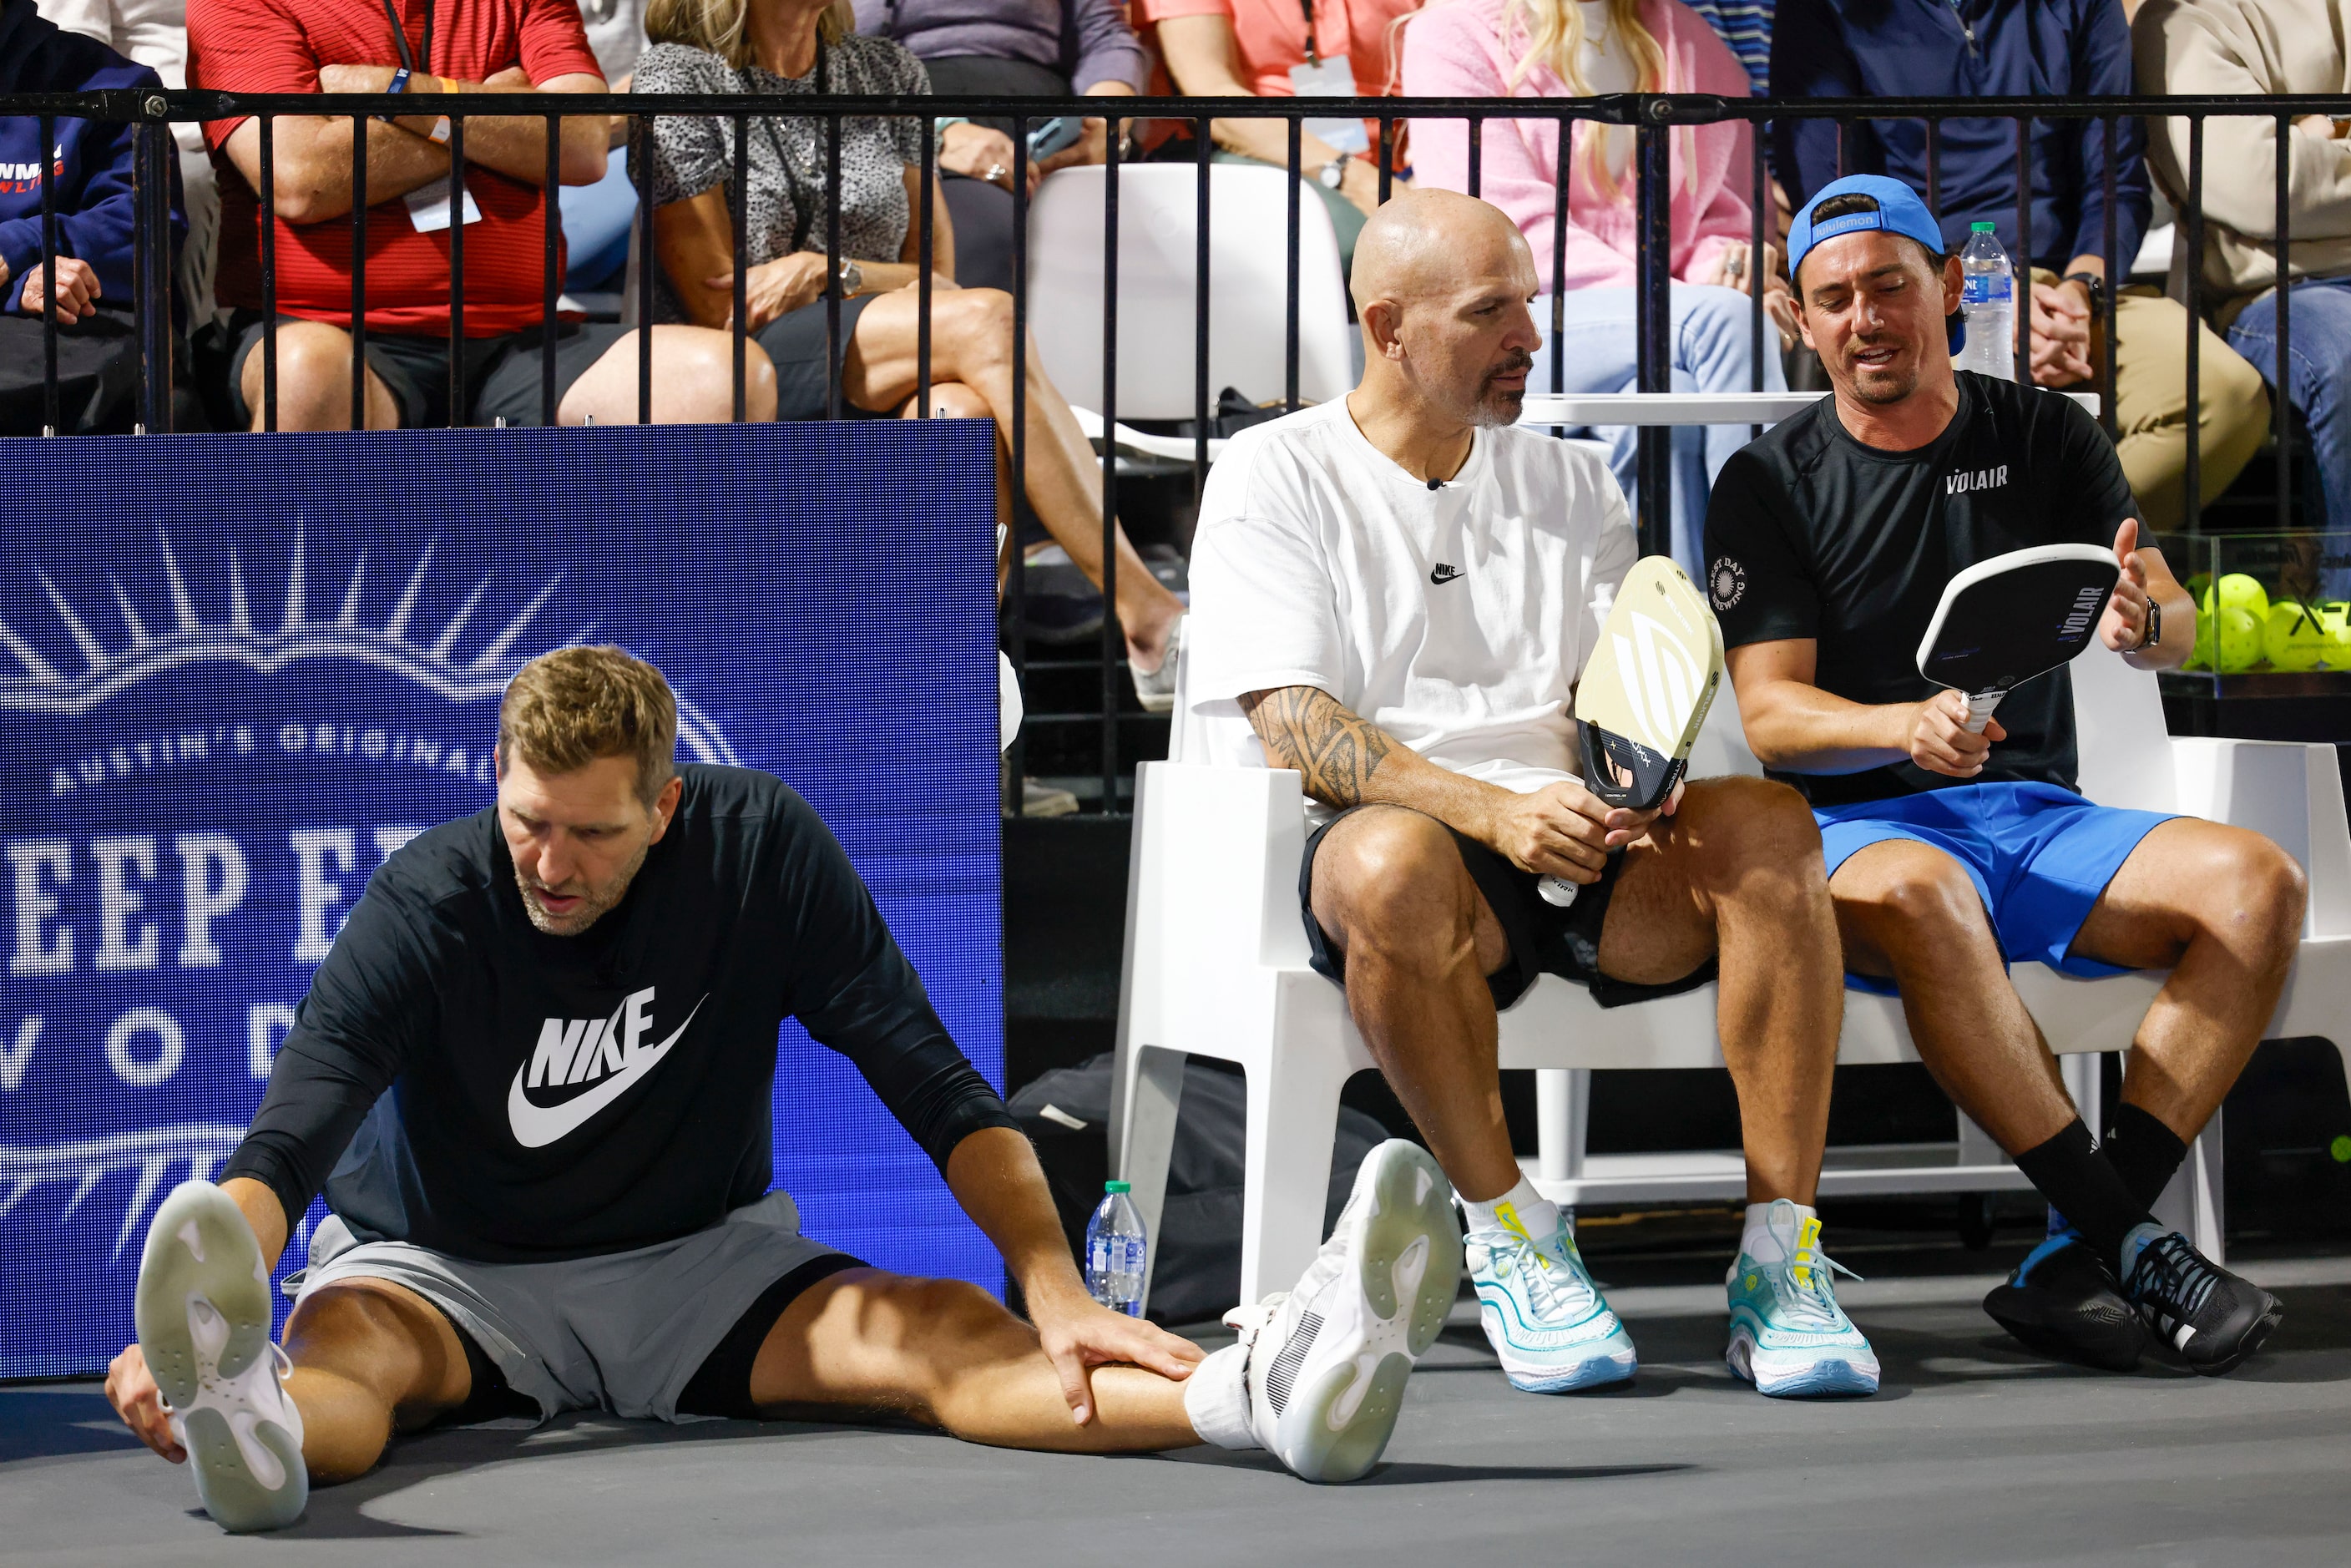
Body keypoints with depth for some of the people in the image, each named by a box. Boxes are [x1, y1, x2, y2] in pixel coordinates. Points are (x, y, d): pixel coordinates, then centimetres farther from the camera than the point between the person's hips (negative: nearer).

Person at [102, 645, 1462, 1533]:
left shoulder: (762, 848, -10)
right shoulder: (428, 906, -18)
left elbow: (935, 1087, -10)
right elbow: (285, 1144, -30)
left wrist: (1055, 1287, -25)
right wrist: (179, 1324, -50)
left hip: (702, 1265, 2)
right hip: (449, 1277, -2)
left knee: (945, 1336, -26)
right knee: (342, 1348, -38)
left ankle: (1279, 1390, -53)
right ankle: (251, 1427, -77)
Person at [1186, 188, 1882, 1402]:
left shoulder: (1570, 484, 19)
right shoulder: (1276, 480, 4)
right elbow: (1294, 730, -9)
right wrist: (1492, 811, -24)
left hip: (1571, 846, 4)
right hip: (1366, 839, -4)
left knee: (1765, 824, -26)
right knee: (1396, 859, -40)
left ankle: (1779, 1258, -27)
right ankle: (1508, 1235, -24)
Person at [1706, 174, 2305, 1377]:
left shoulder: (2045, 441, 12)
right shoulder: (1771, 485, 5)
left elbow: (2178, 632, 4)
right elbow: (1770, 713, -5)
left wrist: (2139, 622, -23)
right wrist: (1908, 726, -27)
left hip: (2037, 818, 3)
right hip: (1857, 825, -3)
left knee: (2256, 883, -24)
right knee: (1918, 894, -39)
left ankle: (2076, 1266, -30)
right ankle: (2122, 1239, -35)